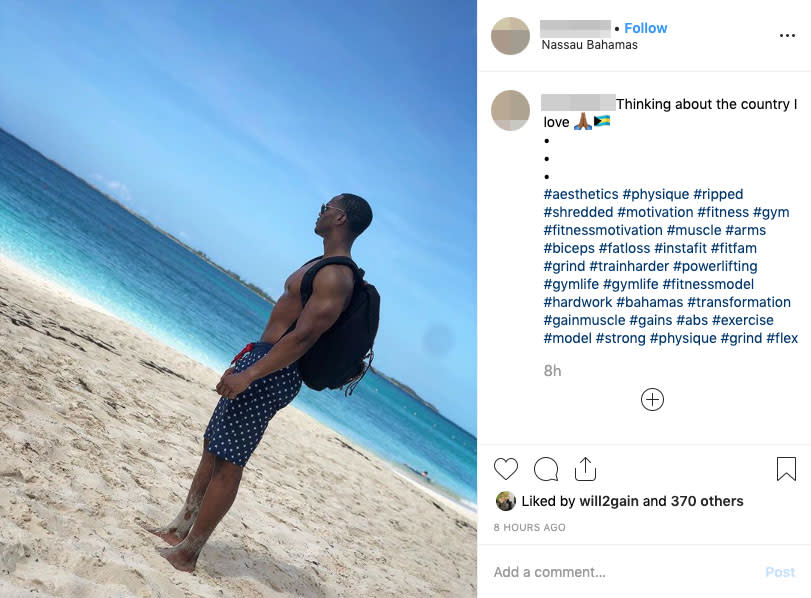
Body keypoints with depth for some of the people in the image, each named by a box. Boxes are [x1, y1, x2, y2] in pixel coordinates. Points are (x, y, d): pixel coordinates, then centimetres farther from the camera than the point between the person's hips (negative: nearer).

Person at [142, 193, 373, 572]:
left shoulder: (335, 276, -19)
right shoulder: (328, 267, 14)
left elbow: (303, 337, -26)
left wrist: (247, 375, -25)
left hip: (271, 372, -11)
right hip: (263, 359, 11)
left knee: (227, 461, -3)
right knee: (213, 446, 18)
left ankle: (187, 554, 8)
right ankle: (181, 528, 31)